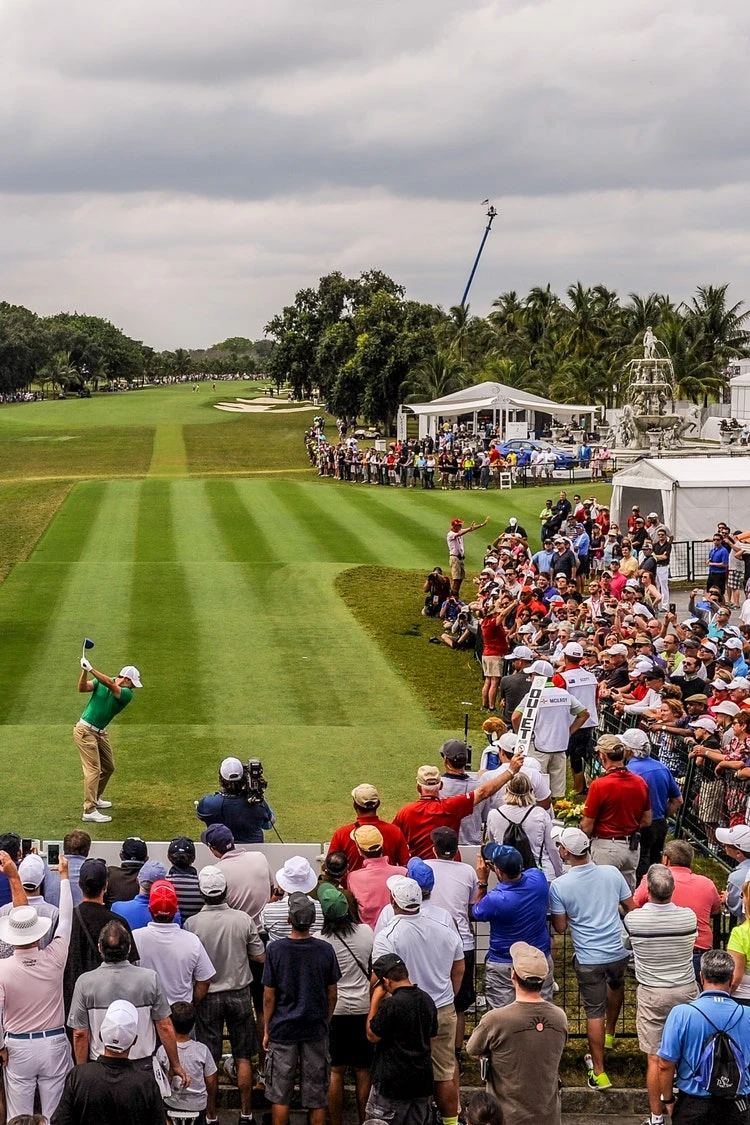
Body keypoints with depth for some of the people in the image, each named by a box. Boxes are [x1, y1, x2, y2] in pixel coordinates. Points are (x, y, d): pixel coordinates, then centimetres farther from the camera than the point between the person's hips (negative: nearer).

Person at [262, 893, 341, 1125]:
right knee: (316, 1097, 8)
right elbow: (332, 995, 2)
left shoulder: (275, 949, -11)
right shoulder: (325, 950, -6)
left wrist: (267, 1029, 5)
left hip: (282, 1030, -1)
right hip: (316, 1030, 1)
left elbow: (269, 996, -6)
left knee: (279, 1096, 9)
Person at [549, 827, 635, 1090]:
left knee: (594, 1013, 7)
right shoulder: (611, 873, -6)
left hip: (588, 957, -3)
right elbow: (631, 908, 4)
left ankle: (599, 1073, 12)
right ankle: (610, 1033, 54)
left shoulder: (559, 886, -14)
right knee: (616, 985, 35)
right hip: (618, 950, 3)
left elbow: (560, 927, -5)